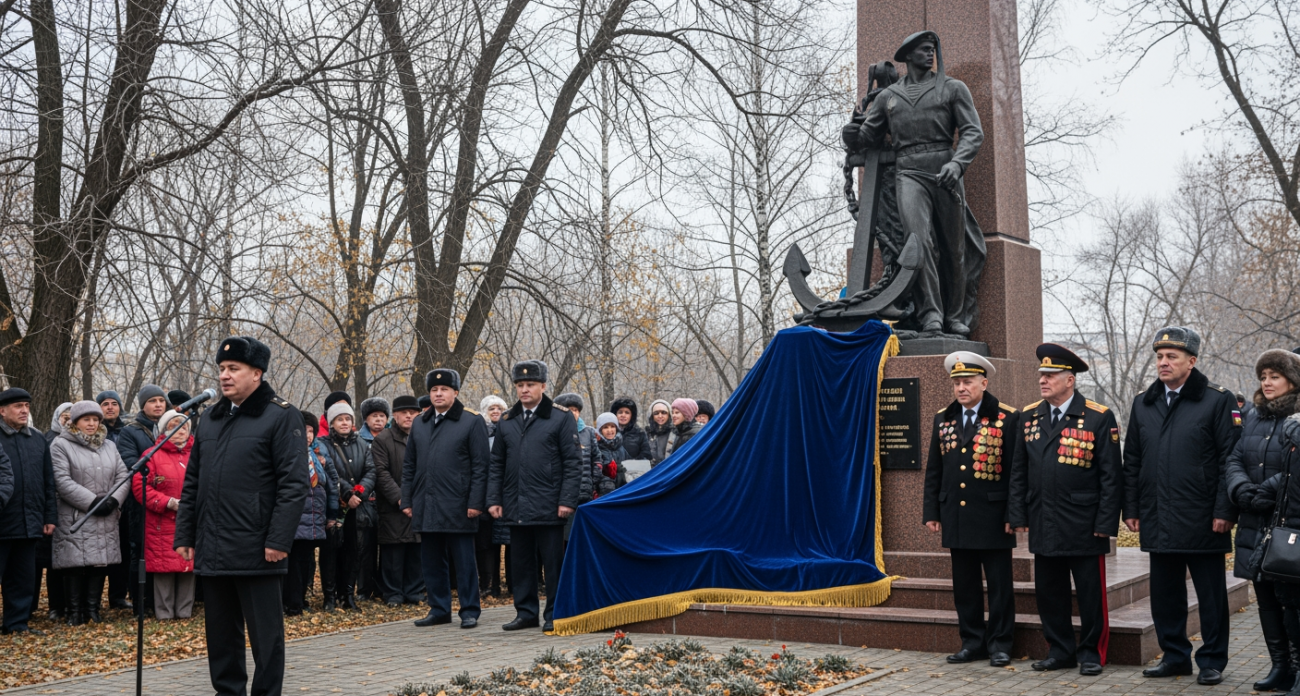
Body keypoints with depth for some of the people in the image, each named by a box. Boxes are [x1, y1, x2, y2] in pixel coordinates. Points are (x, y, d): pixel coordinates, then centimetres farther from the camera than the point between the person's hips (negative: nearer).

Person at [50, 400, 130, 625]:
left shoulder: (109, 446, 15)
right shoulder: (61, 446, -1)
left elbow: (122, 476, 10)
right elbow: (62, 480, -11)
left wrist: (114, 499, -9)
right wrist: (92, 501, -16)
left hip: (106, 519, 4)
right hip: (75, 518, -4)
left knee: (101, 563, 4)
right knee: (76, 564, -3)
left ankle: (93, 609, 12)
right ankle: (75, 612, 6)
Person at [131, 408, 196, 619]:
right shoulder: (153, 456, 0)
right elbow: (140, 486, -7)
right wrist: (168, 502, -14)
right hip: (162, 525, -3)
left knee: (189, 565, 5)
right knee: (164, 565, 0)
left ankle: (185, 610, 15)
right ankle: (164, 612, 10)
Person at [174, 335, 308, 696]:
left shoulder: (281, 416, -6)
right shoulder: (209, 419, 15)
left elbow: (294, 484, -12)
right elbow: (192, 483, 17)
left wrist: (279, 540, -16)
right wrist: (184, 535, 12)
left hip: (256, 551, -6)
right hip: (212, 550, 7)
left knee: (265, 631, 2)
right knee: (220, 630, 15)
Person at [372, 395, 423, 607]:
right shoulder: (382, 439, 1)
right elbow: (381, 472, -6)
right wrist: (399, 497, -14)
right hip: (393, 508, -3)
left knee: (417, 551, 5)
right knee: (394, 552, -1)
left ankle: (414, 591, 14)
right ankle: (393, 594, 9)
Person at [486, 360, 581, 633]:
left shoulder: (561, 420, 0)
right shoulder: (506, 422, 12)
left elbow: (572, 464, -3)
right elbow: (497, 465, 14)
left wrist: (567, 500, -11)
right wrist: (494, 499, 5)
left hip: (548, 507, -4)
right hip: (516, 506, 4)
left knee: (553, 564, 2)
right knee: (521, 563, 10)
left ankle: (555, 615, 11)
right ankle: (526, 612, 20)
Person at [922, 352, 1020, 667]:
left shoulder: (1008, 418, -4)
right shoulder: (943, 419, 10)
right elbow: (933, 471, 12)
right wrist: (931, 512, 7)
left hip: (993, 517, -4)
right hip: (956, 518, 4)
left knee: (999, 585, 4)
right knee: (964, 585, 10)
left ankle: (999, 644, 15)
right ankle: (972, 642, 20)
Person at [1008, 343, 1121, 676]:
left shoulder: (1099, 417, -6)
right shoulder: (1029, 416, 7)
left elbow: (1111, 474, -6)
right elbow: (1018, 471, 10)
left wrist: (1106, 522, -10)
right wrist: (1018, 515, 4)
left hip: (1084, 525, -4)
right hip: (1044, 525, 4)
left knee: (1090, 593, 5)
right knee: (1048, 592, 10)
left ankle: (1091, 652, 20)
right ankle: (1060, 651, 23)